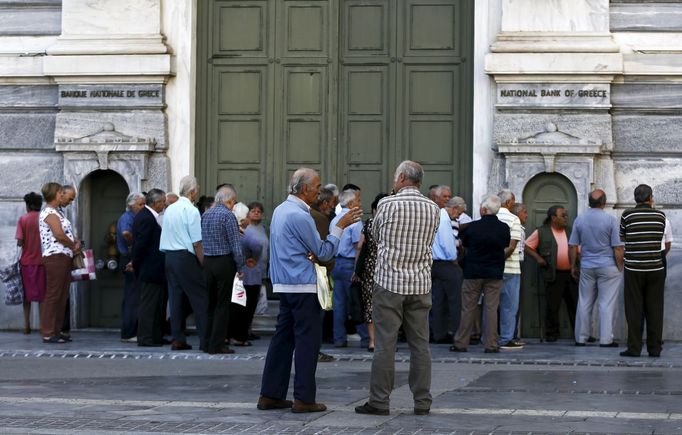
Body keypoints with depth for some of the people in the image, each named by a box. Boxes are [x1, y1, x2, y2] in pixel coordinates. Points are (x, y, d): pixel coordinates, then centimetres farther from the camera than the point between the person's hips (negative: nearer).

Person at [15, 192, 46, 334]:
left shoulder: (23, 219, -3)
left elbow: (19, 242, -9)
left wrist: (24, 244, 11)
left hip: (27, 260, 0)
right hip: (42, 260, 0)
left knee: (27, 294, 10)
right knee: (42, 295, 4)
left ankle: (26, 325, 7)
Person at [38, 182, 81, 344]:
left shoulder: (57, 212, 20)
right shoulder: (49, 213, -11)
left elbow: (67, 233, 25)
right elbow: (59, 234, -22)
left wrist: (76, 242, 5)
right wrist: (74, 246, -8)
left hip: (65, 257, 10)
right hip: (55, 257, -10)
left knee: (62, 296, 12)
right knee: (53, 295, -9)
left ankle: (56, 331, 16)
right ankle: (47, 333, -8)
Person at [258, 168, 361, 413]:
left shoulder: (280, 210, 12)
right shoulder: (299, 216, -17)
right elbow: (324, 252, -11)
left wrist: (309, 254, 7)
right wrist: (341, 226, -5)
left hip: (284, 283, 9)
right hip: (302, 286, -9)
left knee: (283, 337, 11)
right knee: (308, 340, -4)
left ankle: (270, 395, 11)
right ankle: (304, 398, -4)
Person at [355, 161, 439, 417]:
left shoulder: (387, 204, -6)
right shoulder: (433, 209, 5)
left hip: (389, 281, -3)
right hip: (420, 283, 3)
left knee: (384, 344, -1)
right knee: (420, 344, 6)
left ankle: (379, 401, 1)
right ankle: (422, 402, 8)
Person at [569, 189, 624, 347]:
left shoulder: (579, 220, 2)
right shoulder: (610, 220, -10)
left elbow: (572, 246, 5)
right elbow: (618, 248, -11)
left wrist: (573, 266, 14)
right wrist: (620, 268, -1)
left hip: (587, 267, 4)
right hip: (608, 267, -4)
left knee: (584, 303, 10)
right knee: (607, 304, -1)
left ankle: (580, 338, 13)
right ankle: (606, 339, -2)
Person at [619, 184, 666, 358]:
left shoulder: (627, 215, -4)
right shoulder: (660, 215, 1)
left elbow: (622, 238, 8)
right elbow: (661, 238, 13)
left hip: (634, 269, -2)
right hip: (656, 268, 2)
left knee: (634, 309, 2)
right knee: (654, 309, 6)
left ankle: (634, 348, 0)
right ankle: (655, 348, 7)